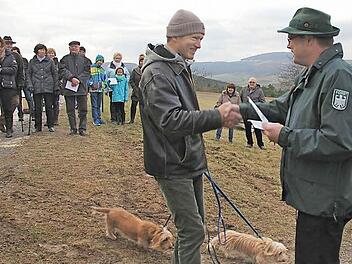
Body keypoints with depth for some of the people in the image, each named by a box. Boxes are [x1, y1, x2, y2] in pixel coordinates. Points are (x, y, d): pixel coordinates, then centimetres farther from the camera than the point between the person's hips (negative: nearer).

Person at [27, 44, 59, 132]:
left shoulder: (50, 61, 7)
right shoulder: (32, 62, 9)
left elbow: (55, 74, 9)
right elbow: (29, 74, 11)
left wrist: (56, 87, 4)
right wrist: (30, 84, -3)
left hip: (48, 87, -1)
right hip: (36, 88, 1)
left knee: (49, 107, -1)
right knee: (37, 108, 3)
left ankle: (50, 126, 8)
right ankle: (38, 126, 11)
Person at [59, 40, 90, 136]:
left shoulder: (84, 59, 11)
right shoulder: (65, 59, 9)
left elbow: (87, 72, 4)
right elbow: (62, 70, -2)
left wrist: (78, 79, -10)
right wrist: (72, 78, -16)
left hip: (81, 87, 0)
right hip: (68, 87, 0)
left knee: (83, 109, -1)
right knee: (70, 110, 5)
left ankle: (82, 128, 6)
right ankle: (73, 128, 13)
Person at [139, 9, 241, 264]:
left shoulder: (181, 67, 13)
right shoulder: (157, 73, -18)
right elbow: (171, 120, -30)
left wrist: (221, 115, 10)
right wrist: (217, 117, -37)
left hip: (191, 161, 9)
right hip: (173, 166, -9)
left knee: (193, 225, 17)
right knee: (193, 230, -6)